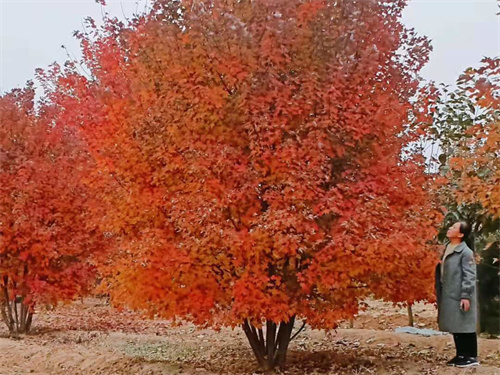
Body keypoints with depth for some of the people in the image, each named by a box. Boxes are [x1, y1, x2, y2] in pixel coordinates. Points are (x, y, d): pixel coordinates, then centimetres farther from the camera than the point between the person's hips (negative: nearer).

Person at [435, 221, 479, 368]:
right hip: (449, 296, 8)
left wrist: (466, 296, -20)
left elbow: (469, 276, -16)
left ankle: (471, 357, 8)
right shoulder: (447, 249, 13)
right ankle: (461, 355, 22)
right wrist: (439, 293, 17)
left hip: (460, 297, -8)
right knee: (455, 327, 13)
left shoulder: (466, 252, -12)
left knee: (465, 327, 0)